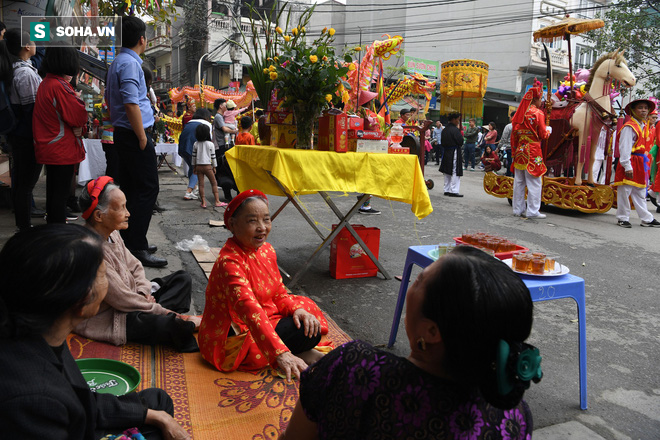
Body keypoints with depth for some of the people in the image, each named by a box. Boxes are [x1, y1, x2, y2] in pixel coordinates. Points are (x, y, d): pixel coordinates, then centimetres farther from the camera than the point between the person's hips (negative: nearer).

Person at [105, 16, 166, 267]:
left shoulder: (117, 63, 17)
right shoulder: (130, 63, -15)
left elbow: (109, 98, 25)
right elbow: (131, 104, -23)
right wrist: (142, 138, -17)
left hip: (122, 134, 10)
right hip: (134, 135, -10)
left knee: (130, 188, 14)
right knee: (148, 190, -8)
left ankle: (127, 241, 22)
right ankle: (137, 248, -7)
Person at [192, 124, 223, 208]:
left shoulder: (196, 144, 3)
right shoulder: (210, 144, -6)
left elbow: (194, 156, 7)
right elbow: (213, 156, -3)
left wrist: (194, 166, 17)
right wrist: (214, 166, 6)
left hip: (198, 166, 3)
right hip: (207, 166, -3)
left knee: (201, 184, 4)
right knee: (214, 183, 6)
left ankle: (203, 203, 5)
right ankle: (217, 201, 5)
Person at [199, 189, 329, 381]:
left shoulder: (266, 250, 0)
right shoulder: (229, 262, -28)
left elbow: (279, 292, 7)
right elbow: (250, 310, -41)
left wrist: (297, 308, -16)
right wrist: (281, 354, -51)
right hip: (231, 339, -9)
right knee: (306, 333, -20)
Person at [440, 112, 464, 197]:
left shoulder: (445, 129, 9)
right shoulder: (455, 129, -16)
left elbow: (442, 142, 13)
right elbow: (460, 141, -14)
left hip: (446, 152, 8)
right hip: (454, 152, -8)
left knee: (447, 172, 14)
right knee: (455, 172, -4)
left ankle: (447, 190, 19)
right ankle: (453, 191, -5)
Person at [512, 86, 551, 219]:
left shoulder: (520, 113, 9)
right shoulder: (538, 113, -9)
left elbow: (514, 134, 11)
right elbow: (543, 134, -8)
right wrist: (548, 130, 14)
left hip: (520, 149, 7)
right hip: (533, 152, -7)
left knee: (519, 181, 9)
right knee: (534, 182, -1)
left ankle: (518, 209, 15)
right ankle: (532, 211, 0)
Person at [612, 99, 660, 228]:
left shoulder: (644, 126, 15)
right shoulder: (629, 127, -13)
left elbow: (642, 146, 20)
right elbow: (624, 148, -18)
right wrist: (627, 166, -22)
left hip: (639, 163, 9)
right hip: (629, 163, -9)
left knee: (640, 193, 14)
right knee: (624, 191, -2)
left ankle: (646, 219, 20)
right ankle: (622, 218, 8)